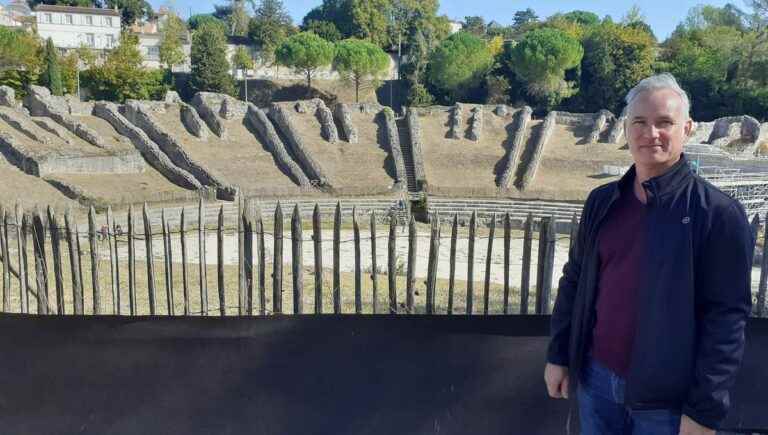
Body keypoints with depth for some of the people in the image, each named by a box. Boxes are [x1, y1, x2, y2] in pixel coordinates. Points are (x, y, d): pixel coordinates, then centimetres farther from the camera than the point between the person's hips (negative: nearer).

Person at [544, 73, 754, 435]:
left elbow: (726, 318, -13)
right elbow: (575, 281, 8)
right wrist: (558, 355, 8)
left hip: (666, 399, -4)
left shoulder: (718, 213, -12)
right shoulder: (602, 202, 2)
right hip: (595, 377, 4)